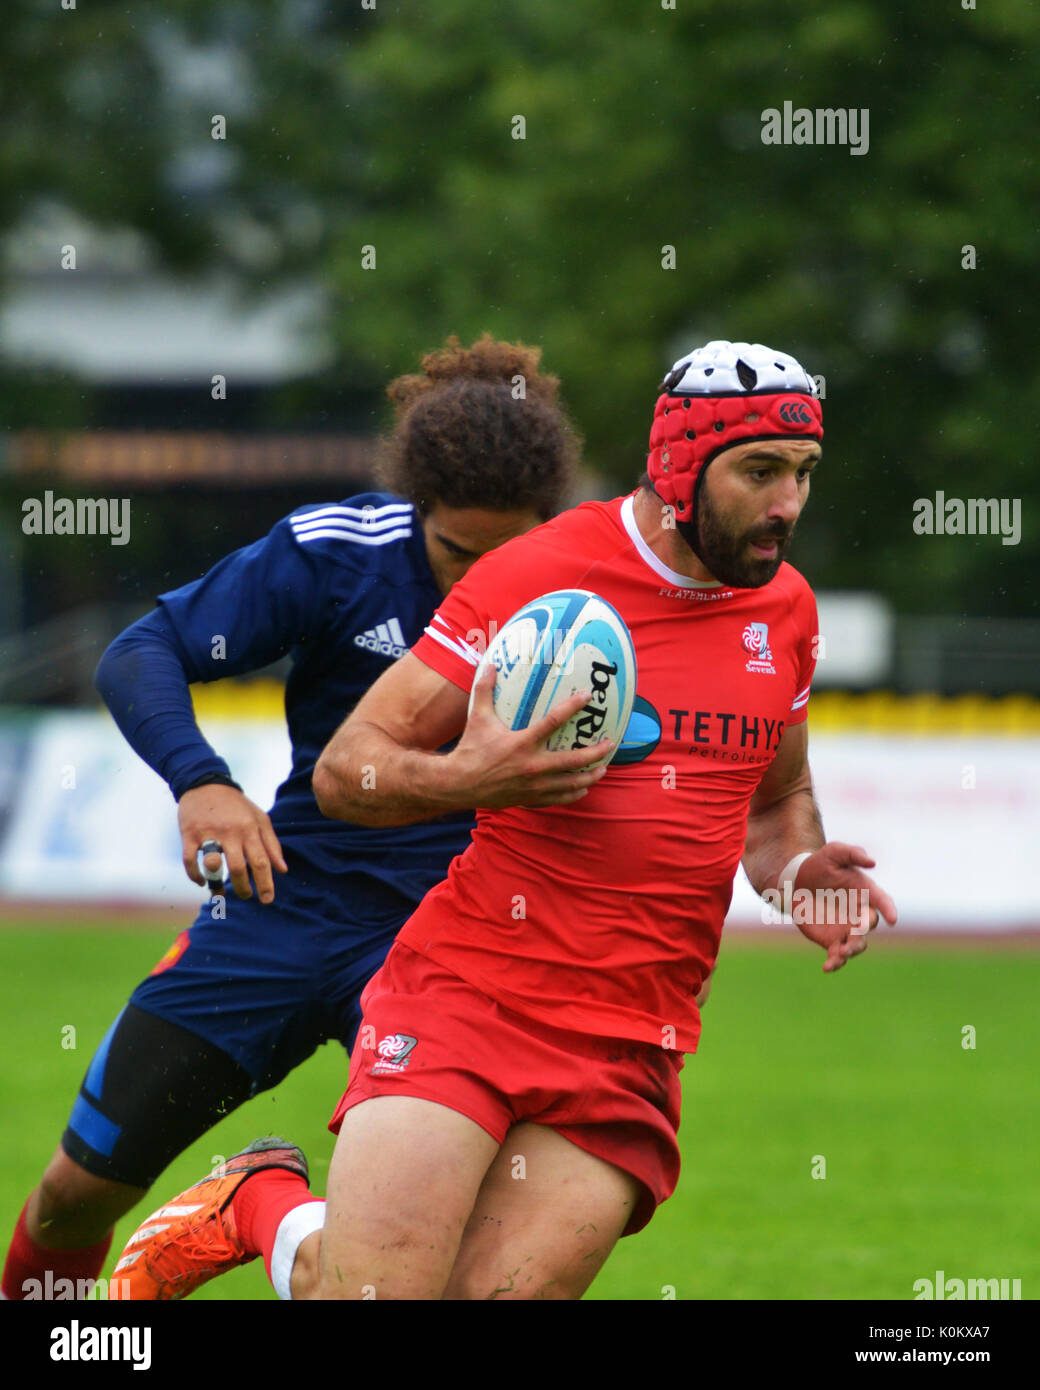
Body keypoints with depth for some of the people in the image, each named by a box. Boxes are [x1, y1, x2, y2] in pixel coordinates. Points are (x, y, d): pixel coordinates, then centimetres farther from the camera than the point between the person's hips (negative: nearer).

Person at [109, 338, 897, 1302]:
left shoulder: (785, 610, 11)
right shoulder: (536, 573, -7)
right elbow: (345, 770, -5)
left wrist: (796, 871, 7)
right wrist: (467, 778, -24)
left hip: (630, 1053, 5)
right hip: (466, 995, -4)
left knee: (507, 1292, -10)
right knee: (374, 1297, -16)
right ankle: (254, 1207, 18)